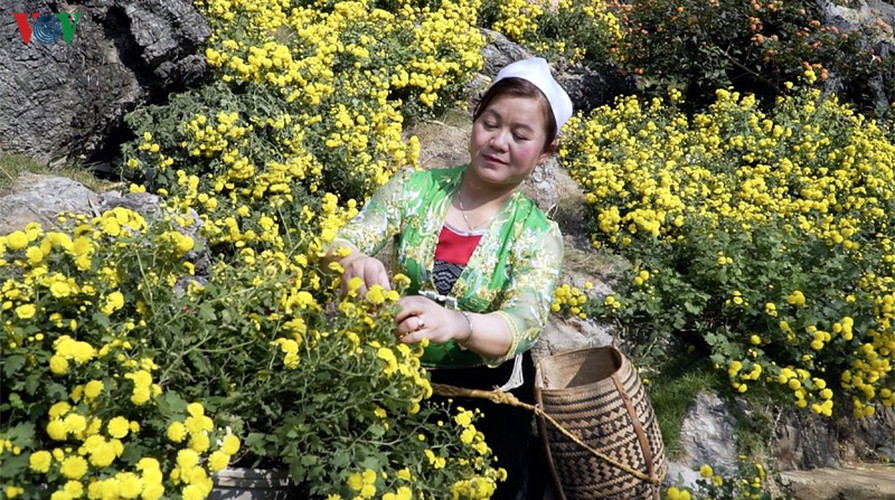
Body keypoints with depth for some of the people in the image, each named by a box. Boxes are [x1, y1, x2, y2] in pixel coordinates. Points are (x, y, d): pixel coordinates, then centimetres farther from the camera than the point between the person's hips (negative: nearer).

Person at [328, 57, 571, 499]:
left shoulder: (538, 235, -6)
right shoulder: (414, 187, -3)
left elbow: (522, 325, -21)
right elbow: (341, 244, -11)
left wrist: (456, 323, -43)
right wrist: (355, 262, -36)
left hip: (481, 387, 0)